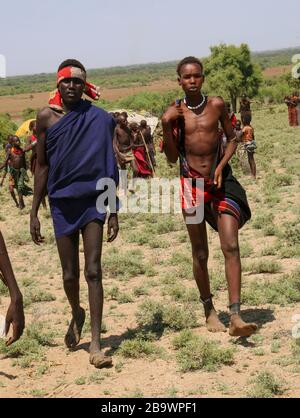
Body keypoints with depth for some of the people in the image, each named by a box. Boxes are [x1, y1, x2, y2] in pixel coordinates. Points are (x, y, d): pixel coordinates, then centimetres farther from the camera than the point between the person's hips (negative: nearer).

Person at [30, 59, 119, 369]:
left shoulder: (99, 119, -2)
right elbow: (42, 166, 5)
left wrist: (114, 211, 0)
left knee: (93, 271, -9)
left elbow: (109, 168, 2)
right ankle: (77, 314, 41)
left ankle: (95, 343, -6)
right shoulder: (46, 117, 1)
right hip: (62, 202, 1)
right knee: (70, 274, 9)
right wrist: (34, 212, 3)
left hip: (93, 199, -1)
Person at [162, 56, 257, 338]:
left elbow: (232, 138, 10)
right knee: (200, 254, 9)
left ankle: (235, 317, -14)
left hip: (220, 181, 0)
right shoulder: (175, 112, -1)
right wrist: (166, 127, -12)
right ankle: (209, 311, 26)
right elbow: (172, 158, 1)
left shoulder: (216, 105, 1)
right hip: (191, 185, 0)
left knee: (231, 247, -12)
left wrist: (221, 166, -6)